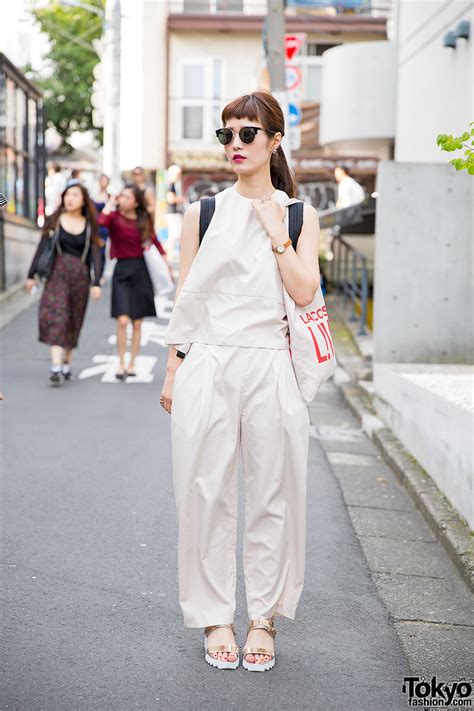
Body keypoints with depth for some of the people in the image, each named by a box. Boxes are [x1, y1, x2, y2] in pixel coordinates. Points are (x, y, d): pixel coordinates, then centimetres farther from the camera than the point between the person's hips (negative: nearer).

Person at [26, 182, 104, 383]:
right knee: (56, 317, -14)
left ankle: (66, 364, 20)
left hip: (80, 276, 2)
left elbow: (96, 255, 1)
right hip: (57, 274, -1)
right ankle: (56, 367, -22)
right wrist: (31, 275, 1)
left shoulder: (89, 226, 6)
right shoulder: (55, 221, 5)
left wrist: (96, 283, -9)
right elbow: (41, 249, 6)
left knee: (74, 322, 7)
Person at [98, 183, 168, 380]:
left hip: (141, 270, 2)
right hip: (122, 270, -2)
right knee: (122, 320, -13)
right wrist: (110, 204, -12)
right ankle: (121, 364, -1)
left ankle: (132, 364, 18)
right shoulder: (115, 217, -3)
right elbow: (101, 222, -26)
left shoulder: (144, 220, 6)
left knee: (137, 323, 6)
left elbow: (155, 242, 18)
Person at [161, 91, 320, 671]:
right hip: (206, 365, 0)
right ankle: (214, 617, 18)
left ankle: (264, 618, 20)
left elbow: (304, 291, -5)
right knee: (206, 493, 3)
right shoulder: (202, 213, 7)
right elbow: (184, 297, 8)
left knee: (273, 493, 5)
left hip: (269, 366, 0)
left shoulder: (299, 215, 7)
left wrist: (274, 230, -7)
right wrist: (173, 370, 6)